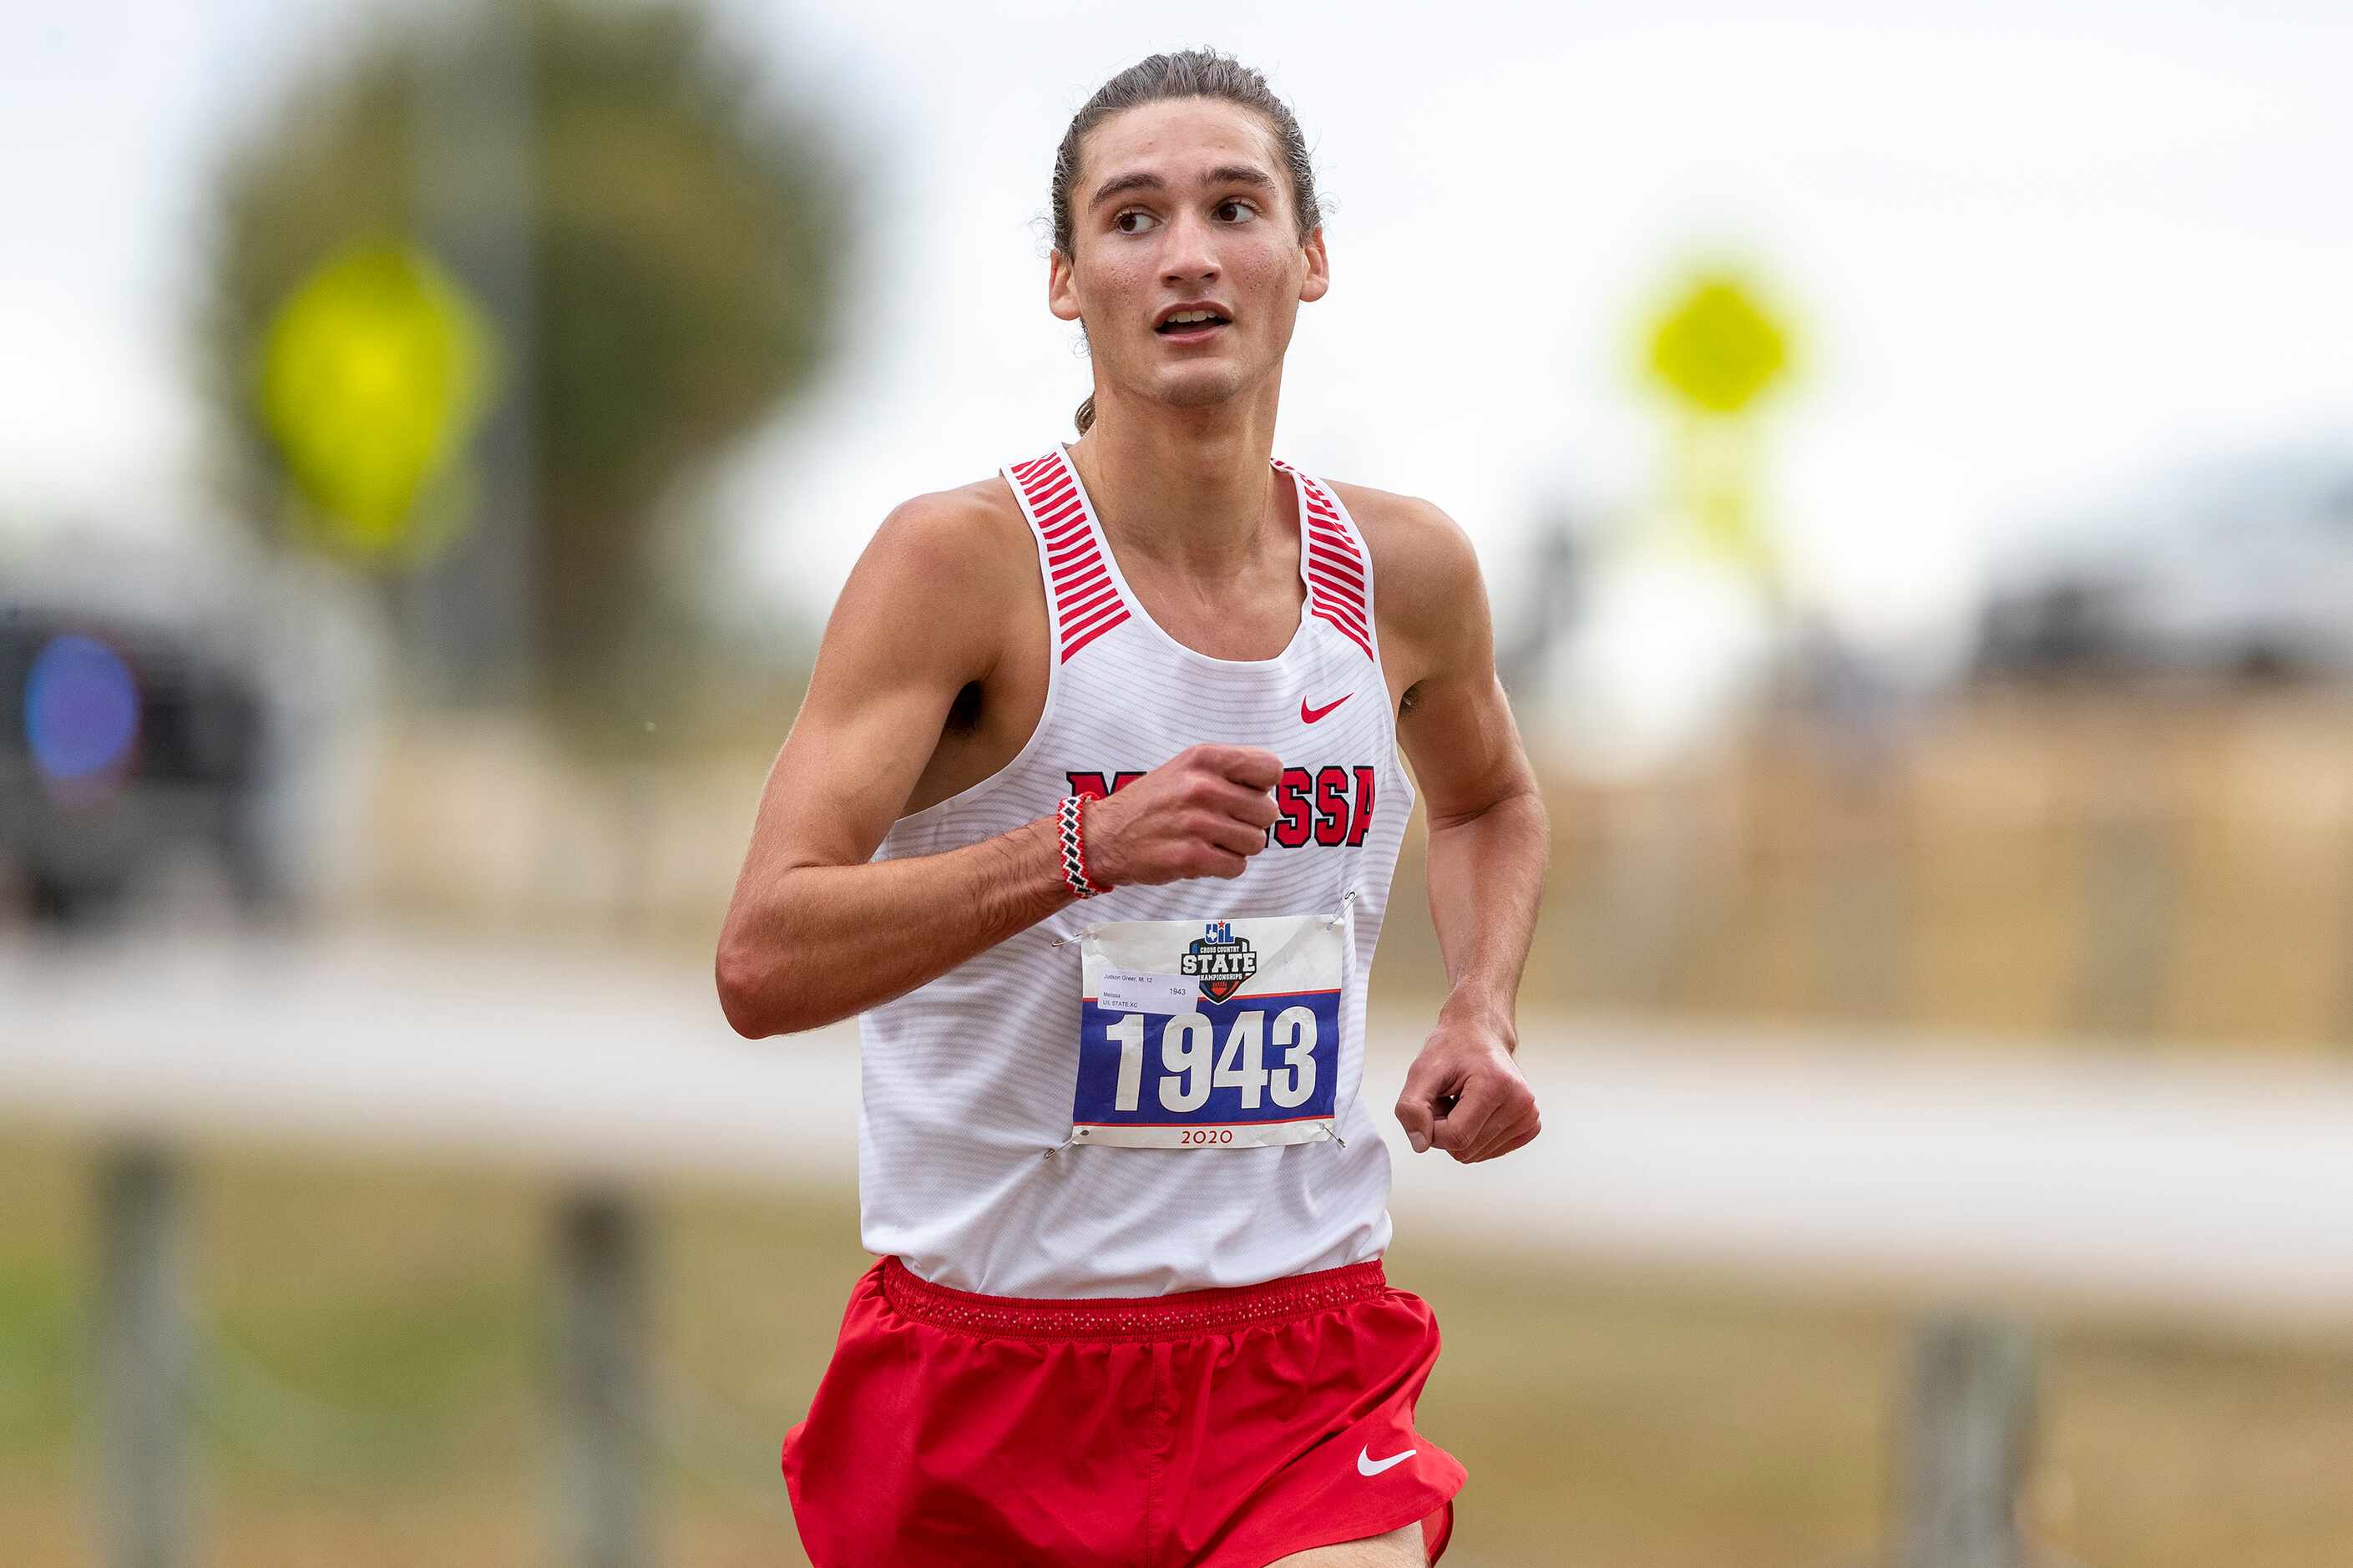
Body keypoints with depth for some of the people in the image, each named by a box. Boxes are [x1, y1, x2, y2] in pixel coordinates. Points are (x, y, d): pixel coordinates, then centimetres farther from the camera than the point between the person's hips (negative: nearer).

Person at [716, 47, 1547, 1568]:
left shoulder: (1406, 571, 3)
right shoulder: (966, 560, -10)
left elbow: (1494, 802, 27)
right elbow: (761, 964, -19)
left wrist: (1480, 1014, 8)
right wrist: (1082, 846, -31)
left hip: (1302, 1362, 2)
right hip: (983, 1368, -2)